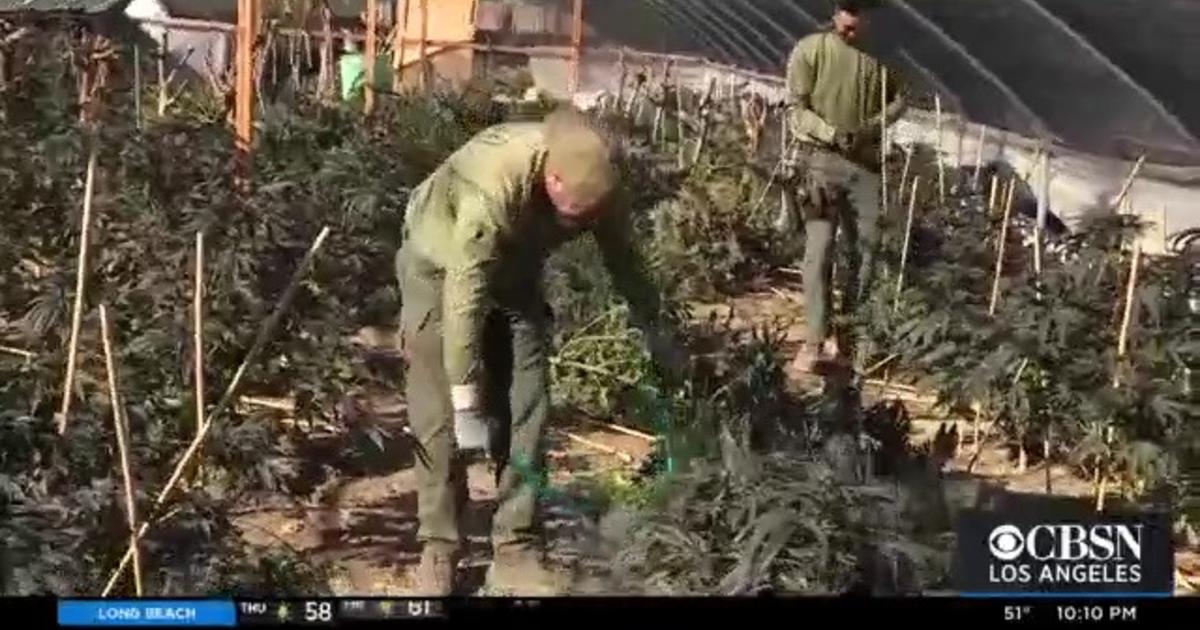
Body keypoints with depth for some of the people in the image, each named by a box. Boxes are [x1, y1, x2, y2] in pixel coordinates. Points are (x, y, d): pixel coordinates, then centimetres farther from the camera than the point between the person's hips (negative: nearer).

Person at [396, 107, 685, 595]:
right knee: (443, 417, -9)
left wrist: (657, 331, 10)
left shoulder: (597, 183, -21)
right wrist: (467, 401, -34)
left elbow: (623, 259, -1)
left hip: (513, 274, 5)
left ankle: (516, 552, 3)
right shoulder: (493, 188, -41)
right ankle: (438, 551, 4)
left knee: (526, 410, -3)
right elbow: (465, 299, -38)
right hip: (441, 269, -5)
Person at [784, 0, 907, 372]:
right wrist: (833, 133, -21)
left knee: (866, 247, 6)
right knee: (819, 250, -9)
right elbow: (798, 109, -6)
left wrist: (877, 123, -6)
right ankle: (816, 342, -9)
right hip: (822, 159, -4)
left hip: (867, 162, 4)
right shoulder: (811, 49, -5)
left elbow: (899, 98, 15)